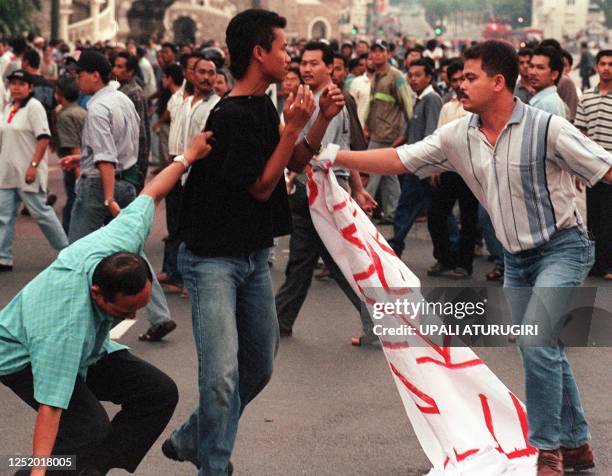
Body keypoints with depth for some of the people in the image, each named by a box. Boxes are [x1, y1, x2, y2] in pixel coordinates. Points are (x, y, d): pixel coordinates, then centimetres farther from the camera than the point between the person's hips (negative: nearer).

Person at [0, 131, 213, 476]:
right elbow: (51, 405, -44)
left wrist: (188, 158, 4)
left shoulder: (124, 239, -27)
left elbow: (149, 196, -7)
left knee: (160, 393, -7)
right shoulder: (67, 322, -43)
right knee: (89, 428, -30)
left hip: (89, 347, 8)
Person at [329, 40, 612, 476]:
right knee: (544, 352, 13)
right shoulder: (459, 136, -3)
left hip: (562, 248, -7)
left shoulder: (547, 128, -19)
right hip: (517, 259, 7)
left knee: (538, 344, -17)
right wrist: (335, 157, -11)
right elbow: (398, 160, -2)